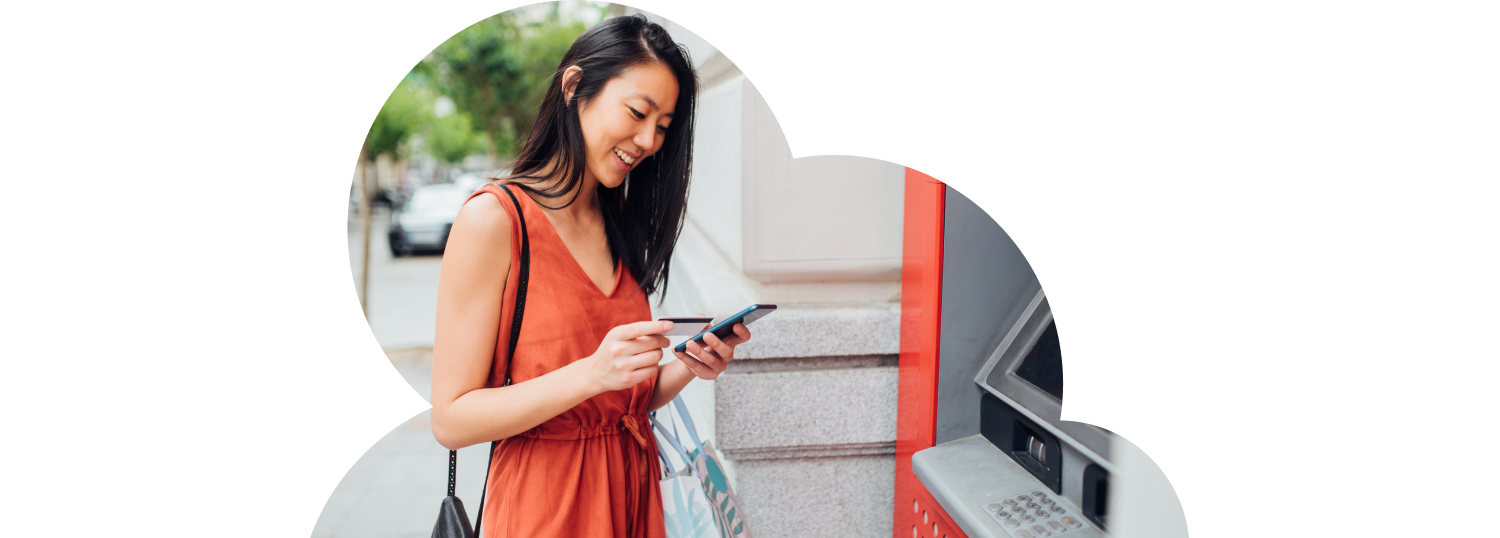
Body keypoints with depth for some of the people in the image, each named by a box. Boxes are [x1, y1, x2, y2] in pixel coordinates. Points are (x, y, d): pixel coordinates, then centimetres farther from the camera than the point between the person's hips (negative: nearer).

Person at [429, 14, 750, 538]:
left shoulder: (621, 226, 6)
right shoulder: (492, 219, -14)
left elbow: (628, 401, 9)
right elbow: (451, 420, -16)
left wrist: (686, 367, -10)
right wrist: (592, 373, -27)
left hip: (633, 494, 6)